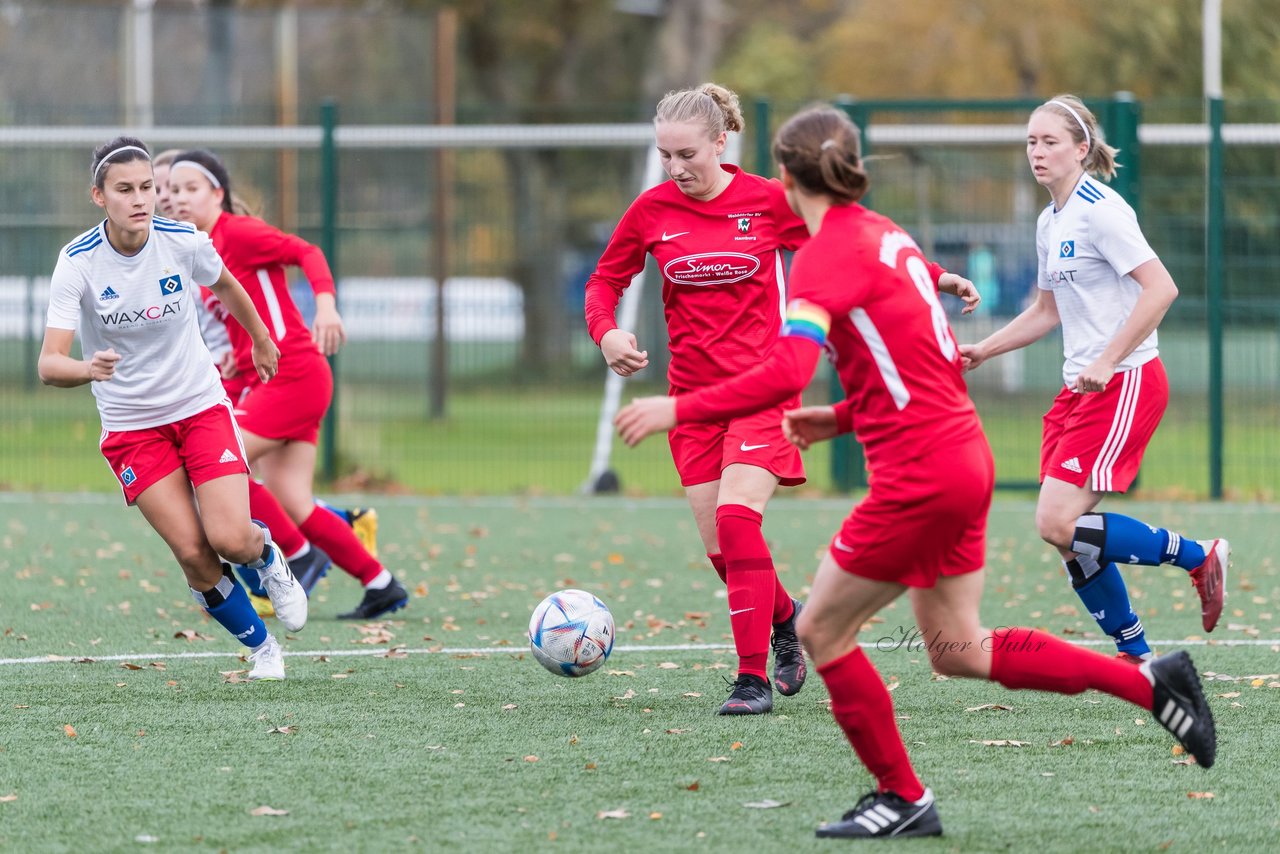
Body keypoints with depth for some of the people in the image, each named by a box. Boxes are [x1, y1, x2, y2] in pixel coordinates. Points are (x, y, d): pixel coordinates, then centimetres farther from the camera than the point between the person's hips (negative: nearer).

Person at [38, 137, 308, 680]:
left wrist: (260, 341, 29)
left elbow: (225, 286, 12)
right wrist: (88, 368, -48)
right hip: (130, 425, -1)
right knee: (192, 554, -14)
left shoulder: (185, 243, -13)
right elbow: (48, 365, -25)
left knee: (230, 539, -17)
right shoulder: (78, 263, -19)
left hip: (201, 405, 1)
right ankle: (261, 647, 10)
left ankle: (269, 557, 21)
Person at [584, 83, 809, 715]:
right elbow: (605, 281, 12)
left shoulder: (769, 201, -6)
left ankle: (753, 679, -18)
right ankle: (785, 619, 35)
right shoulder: (652, 209, 0)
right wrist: (606, 332, -8)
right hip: (693, 393, 4)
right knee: (719, 544, 4)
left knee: (735, 520, -21)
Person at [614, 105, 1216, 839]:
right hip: (964, 456, 9)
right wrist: (844, 418, 18)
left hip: (921, 475, -9)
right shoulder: (885, 234, 14)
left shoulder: (828, 255, -14)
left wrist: (679, 409, -21)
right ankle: (1149, 682, 15)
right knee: (959, 649, 16)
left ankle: (902, 798, 12)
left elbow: (784, 375, -27)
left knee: (822, 631, 4)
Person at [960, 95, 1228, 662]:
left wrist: (1108, 361, -23)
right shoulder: (1050, 223, 15)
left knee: (1059, 524, -17)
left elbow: (1160, 288, -21)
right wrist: (982, 351, 20)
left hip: (1127, 384, -9)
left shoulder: (1100, 210, -13)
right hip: (1080, 388, 9)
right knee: (1067, 538, 2)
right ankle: (1137, 657, 13)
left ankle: (1199, 557, -2)